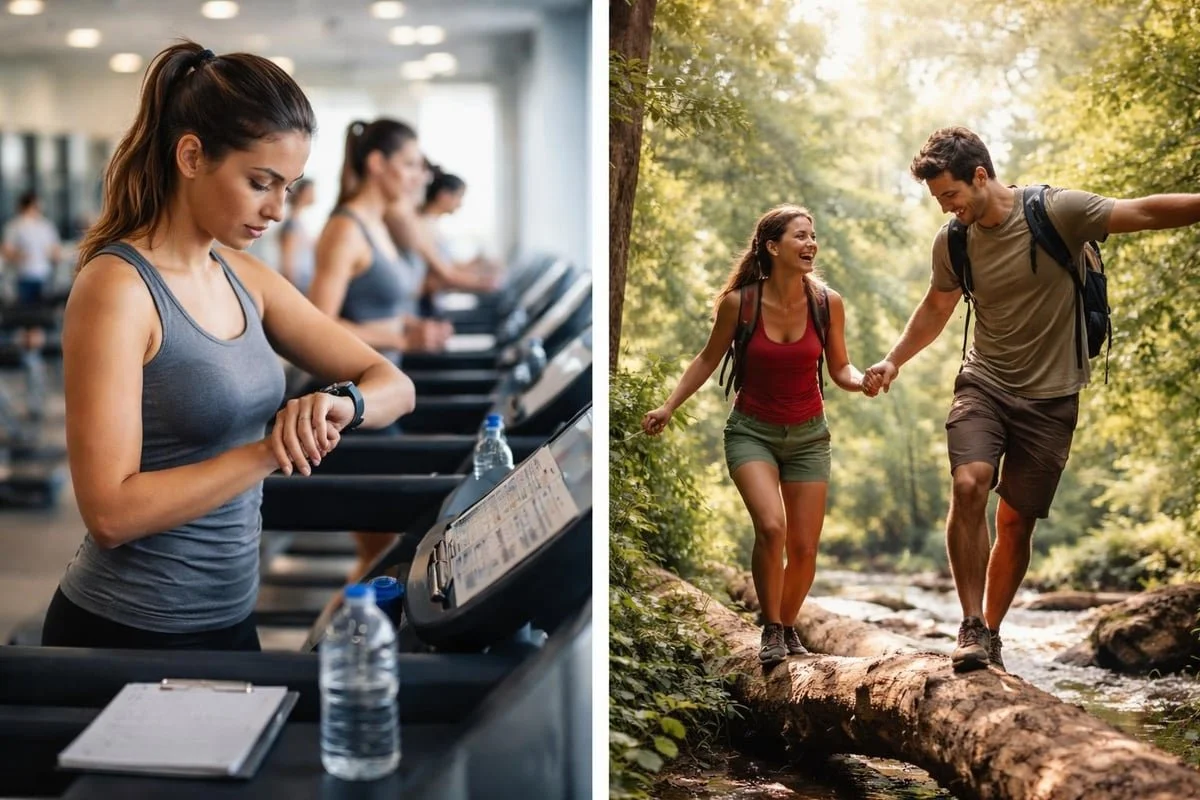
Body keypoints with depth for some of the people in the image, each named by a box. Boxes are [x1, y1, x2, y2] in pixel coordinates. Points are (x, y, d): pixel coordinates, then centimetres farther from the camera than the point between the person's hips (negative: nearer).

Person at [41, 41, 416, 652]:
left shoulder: (246, 280, 3)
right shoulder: (117, 286, -18)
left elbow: (394, 386, 3)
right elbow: (110, 513, -24)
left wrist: (341, 402, -18)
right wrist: (268, 453, -29)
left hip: (229, 620, 7)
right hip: (126, 636, -7)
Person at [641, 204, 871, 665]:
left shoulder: (827, 303, -9)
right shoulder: (739, 303, -14)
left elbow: (840, 369, 4)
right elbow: (709, 359, 2)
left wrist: (862, 381, -18)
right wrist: (669, 407, -5)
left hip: (807, 435, 2)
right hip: (752, 431, -2)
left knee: (803, 548, 2)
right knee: (771, 526, -25)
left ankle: (788, 626, 29)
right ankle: (771, 629, -6)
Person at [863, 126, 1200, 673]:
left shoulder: (1057, 211, -13)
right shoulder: (953, 243, 0)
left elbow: (1146, 212, -18)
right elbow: (936, 308, 16)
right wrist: (894, 361, 10)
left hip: (1050, 396, -2)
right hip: (984, 385, 2)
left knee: (1016, 522, 2)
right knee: (968, 485, -24)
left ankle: (990, 634, 20)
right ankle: (972, 627, -16)